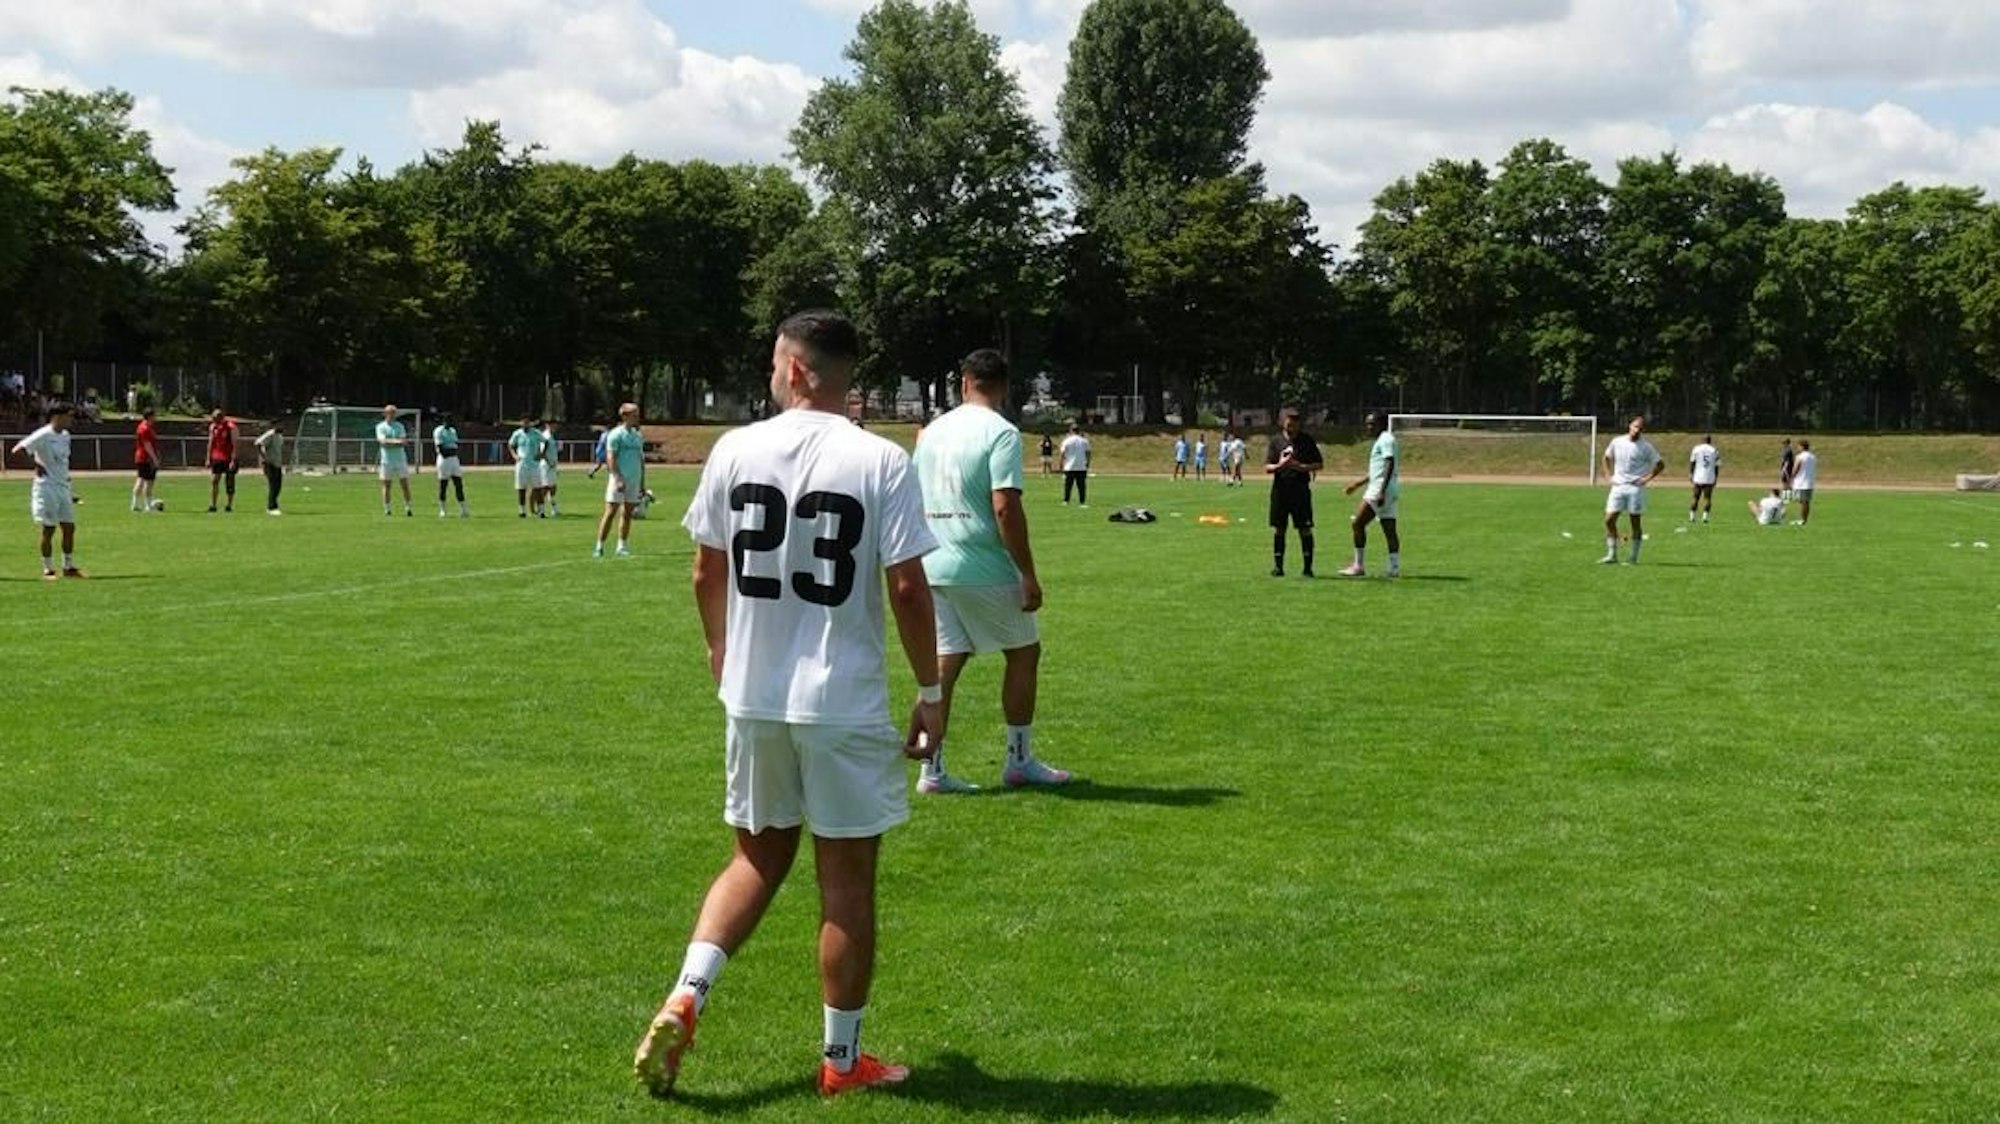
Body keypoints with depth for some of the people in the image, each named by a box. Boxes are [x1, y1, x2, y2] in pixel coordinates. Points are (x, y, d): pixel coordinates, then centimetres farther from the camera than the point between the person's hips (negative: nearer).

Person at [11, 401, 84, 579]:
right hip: (47, 487, -8)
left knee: (69, 527, 8)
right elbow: (17, 449, -19)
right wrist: (36, 463, -25)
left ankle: (69, 567, 18)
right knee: (48, 529, -3)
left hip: (63, 486, 8)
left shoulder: (65, 435, 11)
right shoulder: (43, 435, -13)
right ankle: (48, 569, 5)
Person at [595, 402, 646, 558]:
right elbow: (610, 458, -12)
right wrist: (618, 479, -20)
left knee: (627, 514, 6)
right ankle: (599, 547, -5)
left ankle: (622, 547, 11)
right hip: (619, 480, -6)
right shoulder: (616, 434, -5)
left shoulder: (638, 436, 14)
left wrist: (642, 484, 16)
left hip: (634, 481, 6)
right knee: (611, 513, -7)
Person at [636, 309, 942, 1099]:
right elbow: (906, 589, -12)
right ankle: (842, 1059, 18)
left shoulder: (735, 450, -1)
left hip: (753, 696, 3)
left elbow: (707, 572, 6)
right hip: (844, 704, -3)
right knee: (846, 880, 8)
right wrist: (931, 691, 0)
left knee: (758, 857, 21)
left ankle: (684, 999, 5)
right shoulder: (881, 462, -11)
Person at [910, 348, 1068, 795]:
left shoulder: (933, 431, 10)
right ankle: (1019, 761, 17)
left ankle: (932, 771, 5)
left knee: (944, 664, 8)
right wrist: (1028, 574, -14)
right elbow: (1005, 508, -18)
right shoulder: (1001, 434, -11)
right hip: (983, 570, -6)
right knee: (1024, 652, 11)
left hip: (932, 567, 6)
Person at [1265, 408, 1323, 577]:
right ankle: (1278, 566, 12)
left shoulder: (1307, 440, 3)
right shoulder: (1276, 440, 6)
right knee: (1278, 529, 4)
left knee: (1305, 529, -2)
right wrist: (1279, 466, -17)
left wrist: (1301, 467, -12)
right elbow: (1267, 468, 5)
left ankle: (1308, 567, 4)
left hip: (1301, 490, -1)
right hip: (1280, 491, 1)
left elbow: (1319, 464, 5)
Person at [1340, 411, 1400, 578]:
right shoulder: (1383, 441, 22)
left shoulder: (1386, 440, -9)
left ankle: (1359, 566, -7)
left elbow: (1390, 465, -19)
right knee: (1389, 529, 6)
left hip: (1380, 489, -10)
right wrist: (1358, 484, 33)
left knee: (1358, 523, -8)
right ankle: (1395, 568, 3)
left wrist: (1382, 491, -26)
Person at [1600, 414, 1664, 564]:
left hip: (1635, 488, -3)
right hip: (1618, 486, 3)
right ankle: (1612, 554, 3)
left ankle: (1634, 557, 6)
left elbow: (1660, 464, 2)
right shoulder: (1617, 442, 6)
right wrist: (1609, 475, 10)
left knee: (1636, 522, 0)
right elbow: (1607, 458, 22)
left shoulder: (1646, 447, -3)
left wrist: (1647, 478, -6)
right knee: (1609, 519, -4)